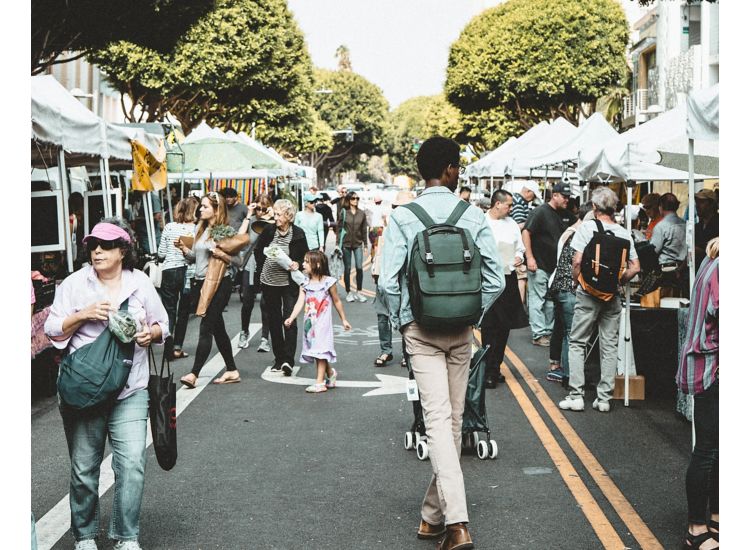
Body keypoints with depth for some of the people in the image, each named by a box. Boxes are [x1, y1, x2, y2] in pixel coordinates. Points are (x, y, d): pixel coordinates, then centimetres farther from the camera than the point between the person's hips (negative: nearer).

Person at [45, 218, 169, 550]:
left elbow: (162, 325, 13)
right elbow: (53, 331, 1)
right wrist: (83, 315, -15)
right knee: (83, 468, 8)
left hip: (130, 390, 0)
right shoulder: (75, 284, 0)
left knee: (132, 464, -9)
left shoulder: (140, 283, 4)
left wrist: (151, 333, -10)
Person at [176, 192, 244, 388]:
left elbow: (238, 261, -8)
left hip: (219, 284, -8)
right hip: (202, 283, 8)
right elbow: (195, 257, 16)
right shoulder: (200, 229, 11)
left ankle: (194, 374, -12)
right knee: (217, 328, 13)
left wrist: (222, 255, -24)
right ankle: (232, 371, 22)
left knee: (206, 329, -10)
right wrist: (183, 248, -1)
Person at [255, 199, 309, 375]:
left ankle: (288, 359, -13)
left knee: (289, 320, -11)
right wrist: (262, 270, 6)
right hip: (269, 282, 4)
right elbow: (258, 251, 12)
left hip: (289, 283, -3)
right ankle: (279, 358, 19)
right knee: (274, 320, 10)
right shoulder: (268, 230, -1)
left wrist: (297, 264, -17)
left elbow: (306, 257, 3)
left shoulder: (298, 234, -8)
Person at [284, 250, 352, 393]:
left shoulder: (328, 282, -7)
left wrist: (344, 319, 9)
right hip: (309, 322, 5)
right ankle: (330, 372, 33)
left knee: (321, 350, -7)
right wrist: (291, 318, -20)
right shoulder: (304, 284, 3)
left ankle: (320, 382, -5)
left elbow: (337, 301, 3)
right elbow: (300, 303, -6)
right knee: (315, 349, 12)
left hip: (323, 323, -5)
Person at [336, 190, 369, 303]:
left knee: (359, 267, -6)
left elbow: (364, 229, 9)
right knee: (347, 268, 5)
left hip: (358, 244, 1)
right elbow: (339, 228, 0)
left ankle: (359, 292, 4)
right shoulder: (343, 212, -1)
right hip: (346, 243, -1)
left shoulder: (361, 213, 5)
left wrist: (365, 243, 6)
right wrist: (338, 243, -4)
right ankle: (349, 293, 13)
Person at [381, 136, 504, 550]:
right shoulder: (474, 216, -3)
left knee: (437, 418, -6)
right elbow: (494, 280, -4)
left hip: (420, 329, -2)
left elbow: (388, 280, -12)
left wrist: (399, 322, 4)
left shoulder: (402, 217, -7)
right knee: (454, 419, 13)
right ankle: (433, 516, 24)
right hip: (460, 331, 2)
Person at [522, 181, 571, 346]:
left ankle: (549, 331, 22)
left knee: (551, 301, 13)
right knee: (538, 300, -3)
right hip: (539, 265, -8)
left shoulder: (560, 215, 13)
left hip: (554, 265, 8)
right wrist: (529, 257, -20)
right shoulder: (541, 212, -11)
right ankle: (539, 334, 0)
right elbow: (526, 232, -16)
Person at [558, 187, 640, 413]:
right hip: (613, 295, 3)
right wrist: (619, 281, 13)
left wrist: (576, 282, 1)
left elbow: (578, 260, -14)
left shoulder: (587, 227, -8)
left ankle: (576, 396, 2)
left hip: (588, 292, -3)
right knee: (609, 346, 9)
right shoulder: (623, 233, 2)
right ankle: (604, 398, 10)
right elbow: (635, 267, 0)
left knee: (577, 343, 6)